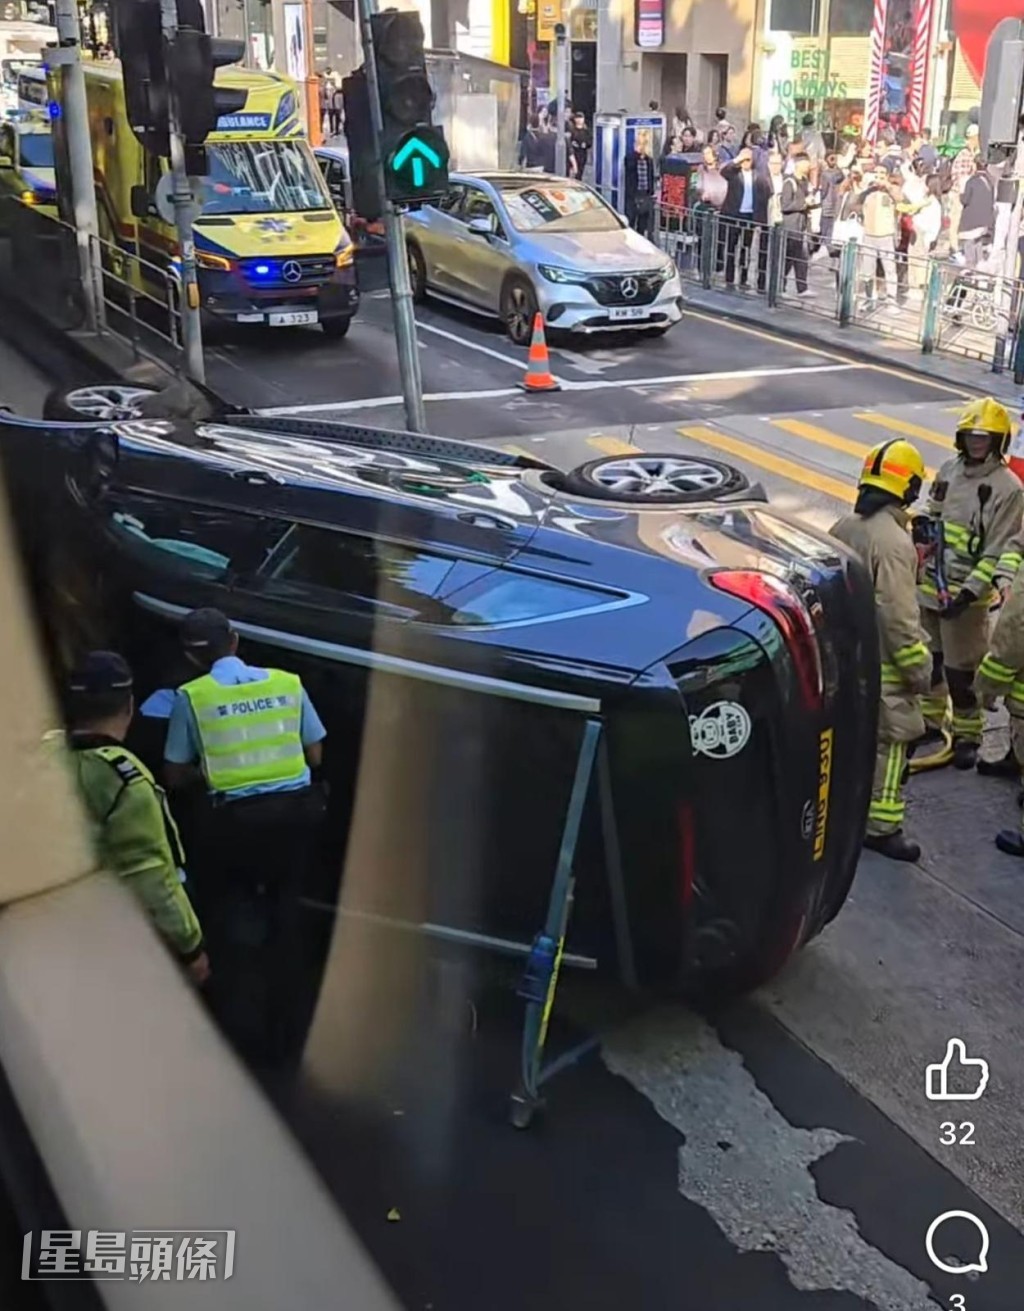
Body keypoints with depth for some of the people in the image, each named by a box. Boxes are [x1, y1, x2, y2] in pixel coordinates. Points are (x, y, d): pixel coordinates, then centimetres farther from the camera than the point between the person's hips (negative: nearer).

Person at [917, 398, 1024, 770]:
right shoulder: (949, 470, 7)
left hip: (966, 595, -6)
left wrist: (970, 592, -21)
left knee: (960, 669, 1)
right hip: (929, 586, 6)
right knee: (927, 659, 17)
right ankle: (931, 721, 35)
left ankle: (967, 736, 17)